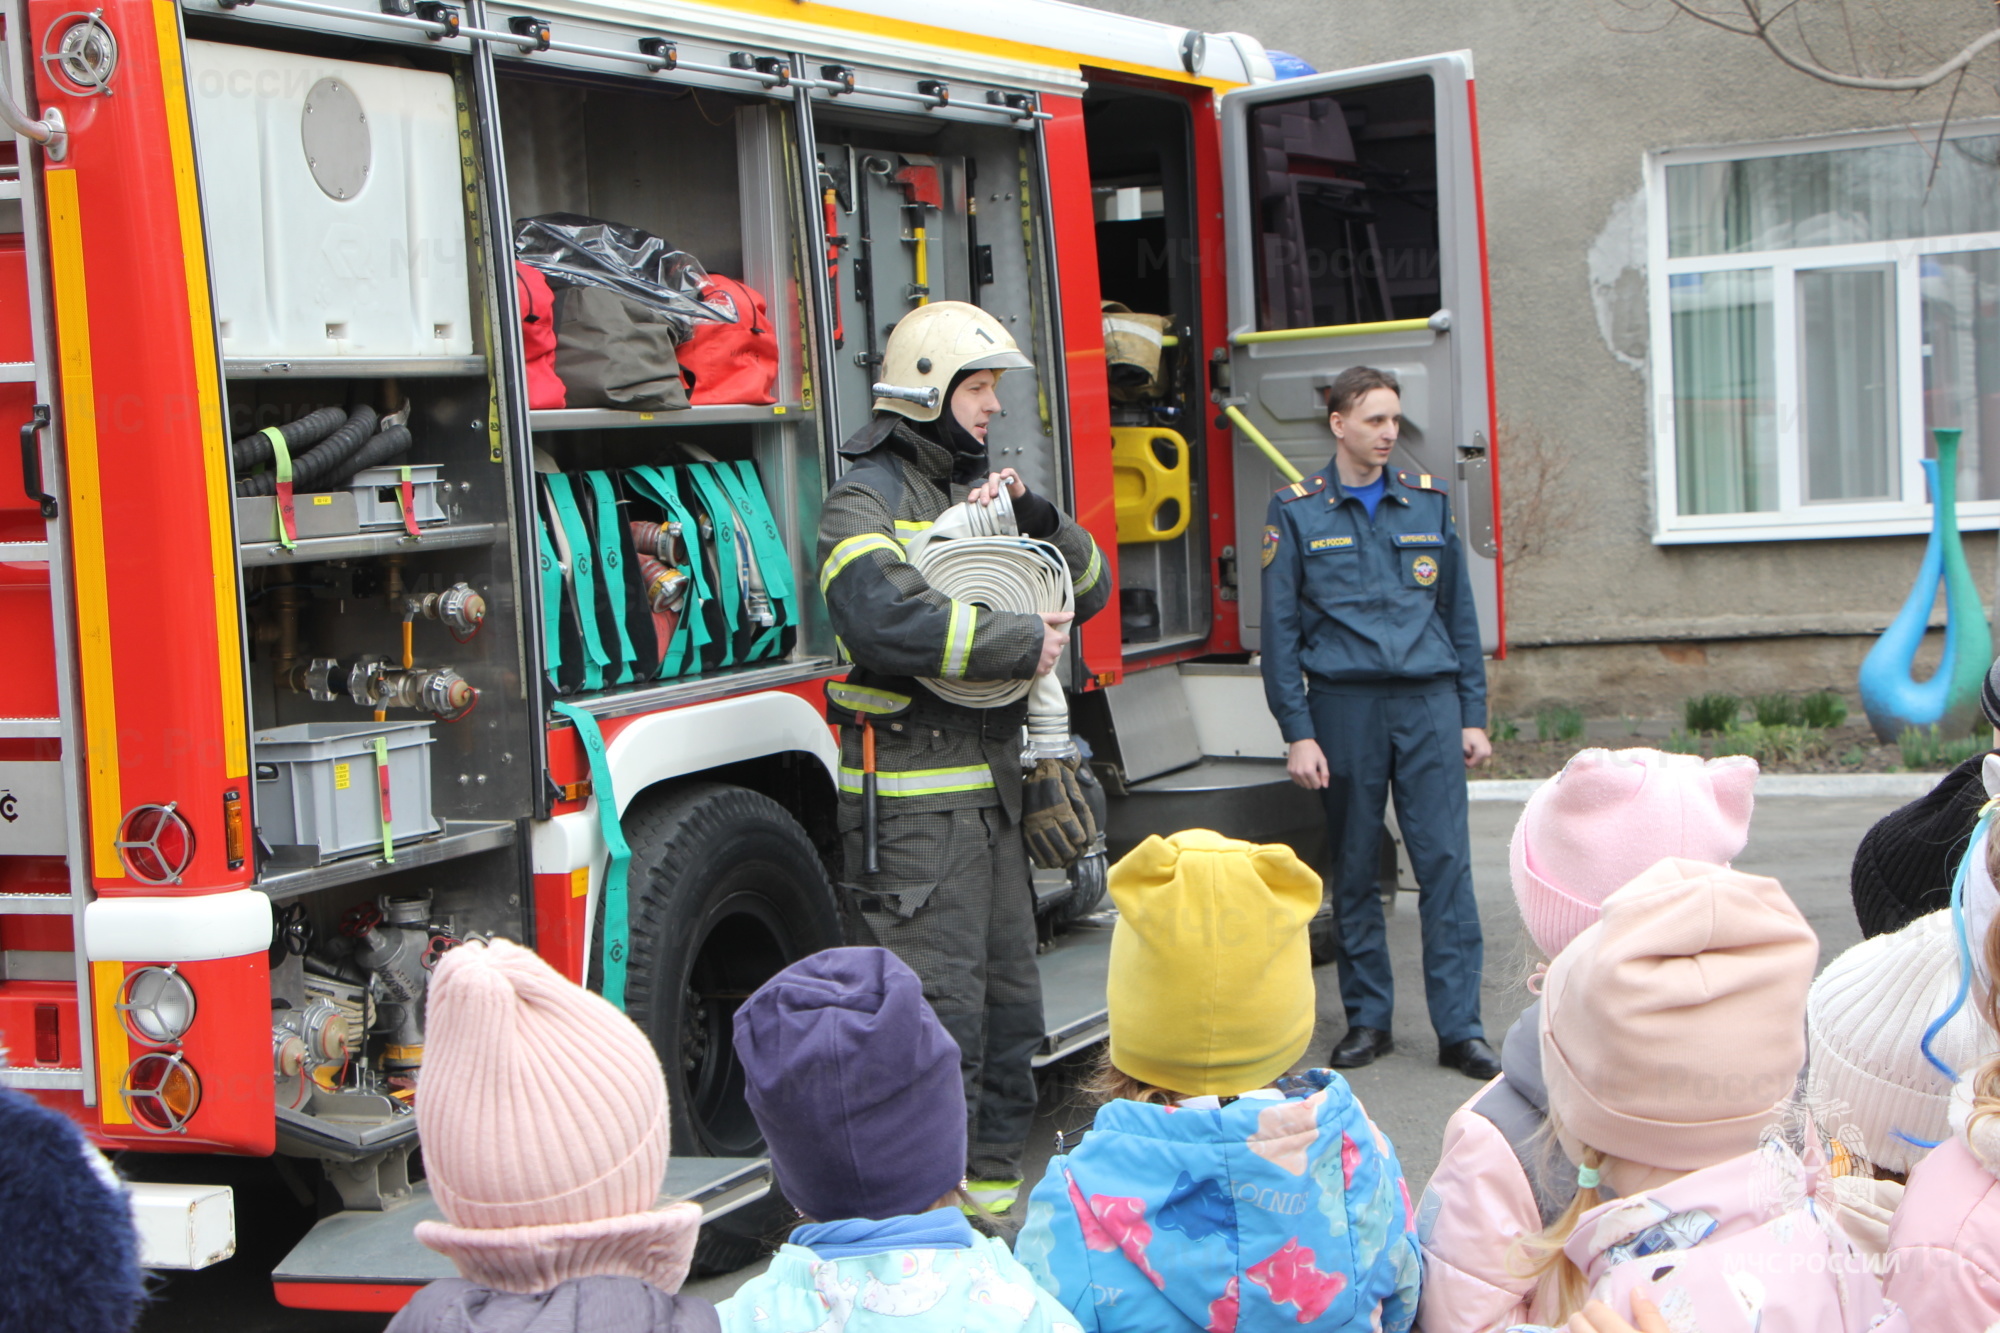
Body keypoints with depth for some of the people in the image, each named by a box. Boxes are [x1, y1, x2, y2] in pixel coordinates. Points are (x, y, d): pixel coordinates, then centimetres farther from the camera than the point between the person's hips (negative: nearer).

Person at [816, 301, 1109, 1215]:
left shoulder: (977, 490, 18)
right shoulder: (867, 501, -9)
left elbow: (1087, 588, 17)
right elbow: (888, 620, -28)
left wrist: (1033, 516, -2)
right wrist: (1024, 641, -19)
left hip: (994, 783, 9)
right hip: (913, 795, -9)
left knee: (1008, 991, 14)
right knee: (937, 1002, -9)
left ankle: (996, 1176, 24)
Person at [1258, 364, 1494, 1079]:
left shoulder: (1428, 502, 11)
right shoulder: (1295, 512, 3)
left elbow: (1459, 613, 14)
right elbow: (1280, 630, 1)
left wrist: (1473, 715, 9)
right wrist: (1298, 732, -6)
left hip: (1428, 701, 1)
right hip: (1344, 704, -1)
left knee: (1445, 862, -4)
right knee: (1354, 871, 6)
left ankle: (1460, 1028, 0)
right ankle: (1367, 1019, 17)